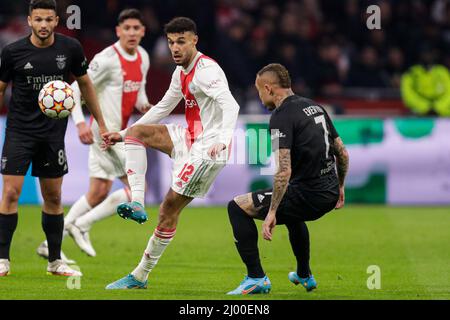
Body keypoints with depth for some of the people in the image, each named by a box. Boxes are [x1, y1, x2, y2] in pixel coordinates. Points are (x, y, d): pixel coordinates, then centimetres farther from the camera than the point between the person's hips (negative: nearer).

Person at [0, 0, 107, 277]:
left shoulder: (70, 48, -3)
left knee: (53, 197, 9)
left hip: (53, 133, 2)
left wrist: (101, 123, 12)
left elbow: (85, 84, 11)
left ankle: (55, 261, 19)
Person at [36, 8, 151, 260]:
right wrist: (80, 123, -27)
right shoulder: (107, 59, -16)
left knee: (99, 193, 10)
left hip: (119, 132, 9)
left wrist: (144, 105, 2)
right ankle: (82, 225, -2)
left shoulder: (143, 57, 9)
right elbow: (75, 90, -16)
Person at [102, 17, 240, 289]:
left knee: (169, 208, -6)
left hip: (207, 149, -9)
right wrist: (122, 135, 26)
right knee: (137, 132, 1)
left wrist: (222, 139, -50)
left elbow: (230, 105, -32)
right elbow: (162, 109, 26)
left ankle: (141, 276, 4)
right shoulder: (181, 73, 13)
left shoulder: (205, 70, -18)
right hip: (189, 138, 9)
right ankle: (137, 203, -10)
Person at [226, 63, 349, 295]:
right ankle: (304, 276, 48)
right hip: (329, 194, 9)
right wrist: (339, 187, 33)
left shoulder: (282, 116, -14)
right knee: (290, 210, 40)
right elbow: (342, 154, 19)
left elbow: (284, 171, -23)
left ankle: (256, 278, -3)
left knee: (237, 207, 0)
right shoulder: (315, 107, 13)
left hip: (306, 195, -9)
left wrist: (272, 213, -21)